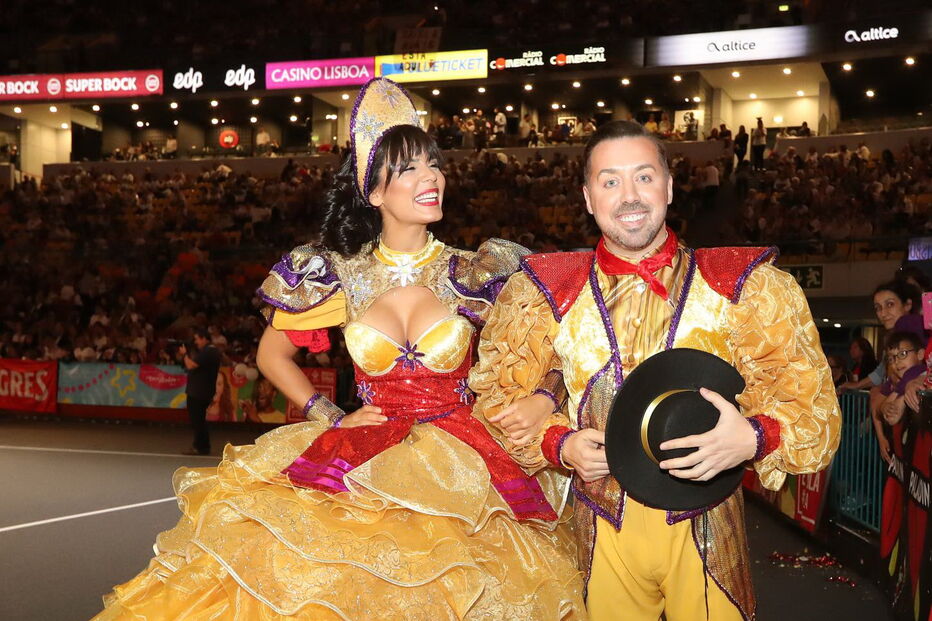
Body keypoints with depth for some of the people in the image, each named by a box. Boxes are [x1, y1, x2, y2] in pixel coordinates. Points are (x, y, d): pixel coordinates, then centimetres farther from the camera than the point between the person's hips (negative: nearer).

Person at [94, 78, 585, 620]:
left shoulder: (474, 275, 0)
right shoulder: (340, 276, 3)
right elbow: (272, 355, 16)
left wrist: (546, 396, -11)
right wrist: (331, 417, 5)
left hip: (459, 466, 0)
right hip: (361, 459, 1)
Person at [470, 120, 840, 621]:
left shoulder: (743, 286, -4)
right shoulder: (546, 293, 0)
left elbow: (808, 399, -4)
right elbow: (498, 393, 6)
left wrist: (753, 438, -24)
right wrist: (560, 445, -11)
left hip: (706, 526, 0)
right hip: (602, 526, 1)